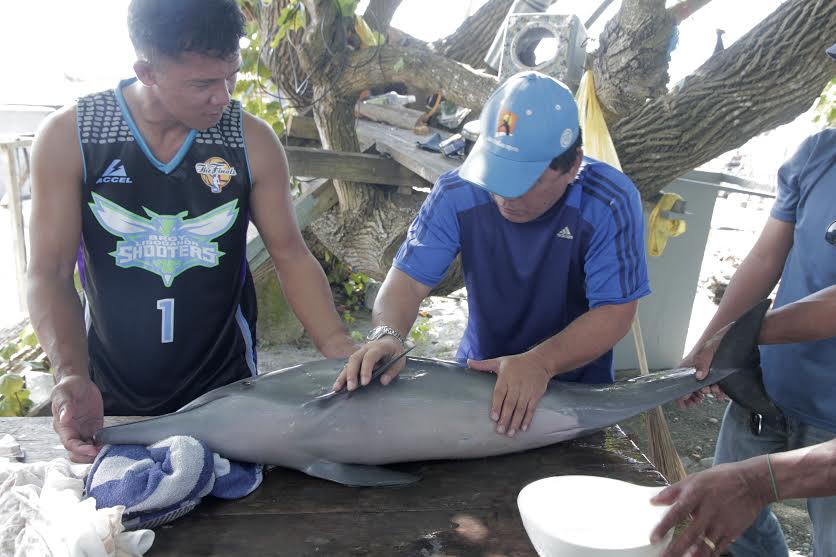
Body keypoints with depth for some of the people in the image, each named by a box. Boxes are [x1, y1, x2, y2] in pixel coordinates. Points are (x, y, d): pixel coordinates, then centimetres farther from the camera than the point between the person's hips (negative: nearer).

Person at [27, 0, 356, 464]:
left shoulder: (253, 140, -10)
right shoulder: (69, 137, -12)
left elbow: (290, 256, -6)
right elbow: (50, 273, -12)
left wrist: (342, 354, -16)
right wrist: (72, 376, -27)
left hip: (225, 389, 1)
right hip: (111, 397, 0)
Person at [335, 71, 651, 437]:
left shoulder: (611, 204, -20)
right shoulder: (458, 194, -14)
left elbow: (615, 312, -19)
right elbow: (409, 278, -13)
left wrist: (539, 362, -36)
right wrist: (386, 335, -35)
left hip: (576, 384, 0)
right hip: (478, 372, 1)